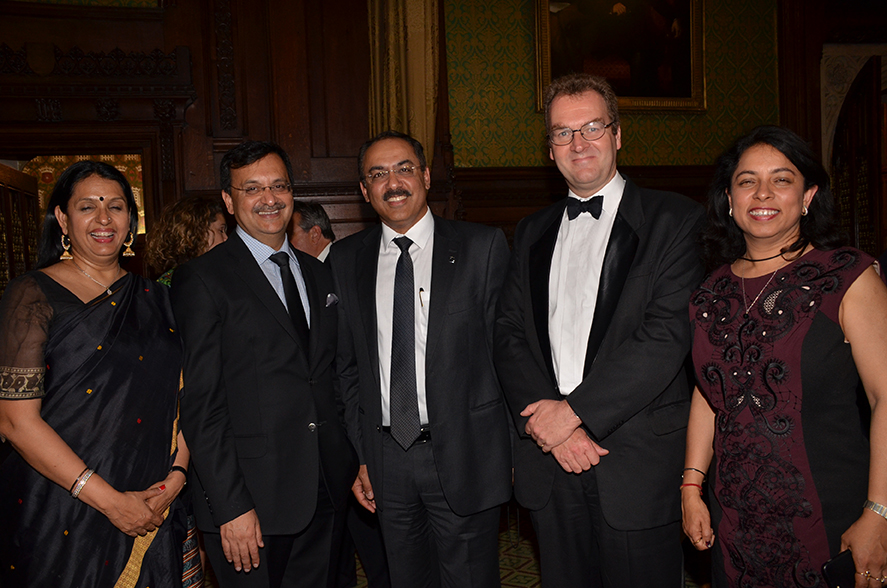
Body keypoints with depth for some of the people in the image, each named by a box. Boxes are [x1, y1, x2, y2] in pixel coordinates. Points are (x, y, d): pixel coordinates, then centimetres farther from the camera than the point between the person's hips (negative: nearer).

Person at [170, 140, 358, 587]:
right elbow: (201, 404, -13)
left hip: (322, 493, 6)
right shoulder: (202, 279, -8)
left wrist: (347, 463, 7)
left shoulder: (317, 273, 12)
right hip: (250, 500, -6)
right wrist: (230, 507, -16)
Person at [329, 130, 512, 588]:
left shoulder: (483, 247, -4)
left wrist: (515, 447, -5)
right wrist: (360, 454, 7)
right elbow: (348, 365, 9)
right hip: (385, 456, 3)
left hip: (464, 453, -3)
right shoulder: (345, 259, 6)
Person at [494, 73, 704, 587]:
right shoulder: (532, 232, 13)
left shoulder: (674, 219, -3)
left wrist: (574, 410, -16)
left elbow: (669, 333, -14)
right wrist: (544, 420, -10)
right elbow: (509, 334, 5)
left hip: (638, 461, -4)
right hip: (549, 458, 4)